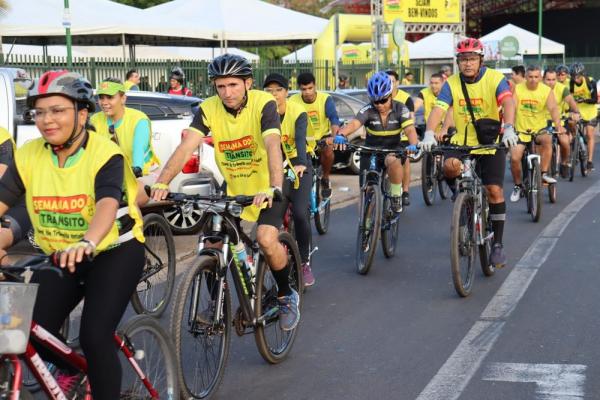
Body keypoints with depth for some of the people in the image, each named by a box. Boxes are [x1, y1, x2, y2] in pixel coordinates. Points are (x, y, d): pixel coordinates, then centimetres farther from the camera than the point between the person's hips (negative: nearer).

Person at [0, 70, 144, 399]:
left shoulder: (105, 154, -22)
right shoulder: (28, 156, -9)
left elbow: (107, 204, -38)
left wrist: (87, 243, -59)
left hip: (114, 251, -4)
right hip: (58, 257, 4)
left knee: (94, 337, -19)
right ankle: (71, 371, 25)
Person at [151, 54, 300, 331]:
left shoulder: (263, 104, -22)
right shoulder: (208, 109, -13)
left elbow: (272, 146, -35)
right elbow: (186, 146, -24)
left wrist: (273, 188, -51)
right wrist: (162, 183, -39)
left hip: (267, 186, -4)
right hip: (233, 187, 4)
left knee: (266, 239, -24)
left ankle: (286, 296, 2)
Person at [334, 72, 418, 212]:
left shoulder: (400, 109, -12)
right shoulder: (368, 110, -14)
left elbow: (410, 130, -23)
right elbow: (354, 124, -30)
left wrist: (413, 145, -46)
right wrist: (340, 135, -52)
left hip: (393, 149, -2)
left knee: (394, 162, -37)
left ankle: (396, 196, -17)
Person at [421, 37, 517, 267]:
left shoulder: (494, 79, -11)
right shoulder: (452, 84, -5)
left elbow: (508, 103, -27)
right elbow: (438, 109, -17)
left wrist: (509, 129, -47)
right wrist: (429, 134, -37)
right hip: (462, 142, 2)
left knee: (494, 190, -10)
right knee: (449, 167, -29)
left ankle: (497, 244, 2)